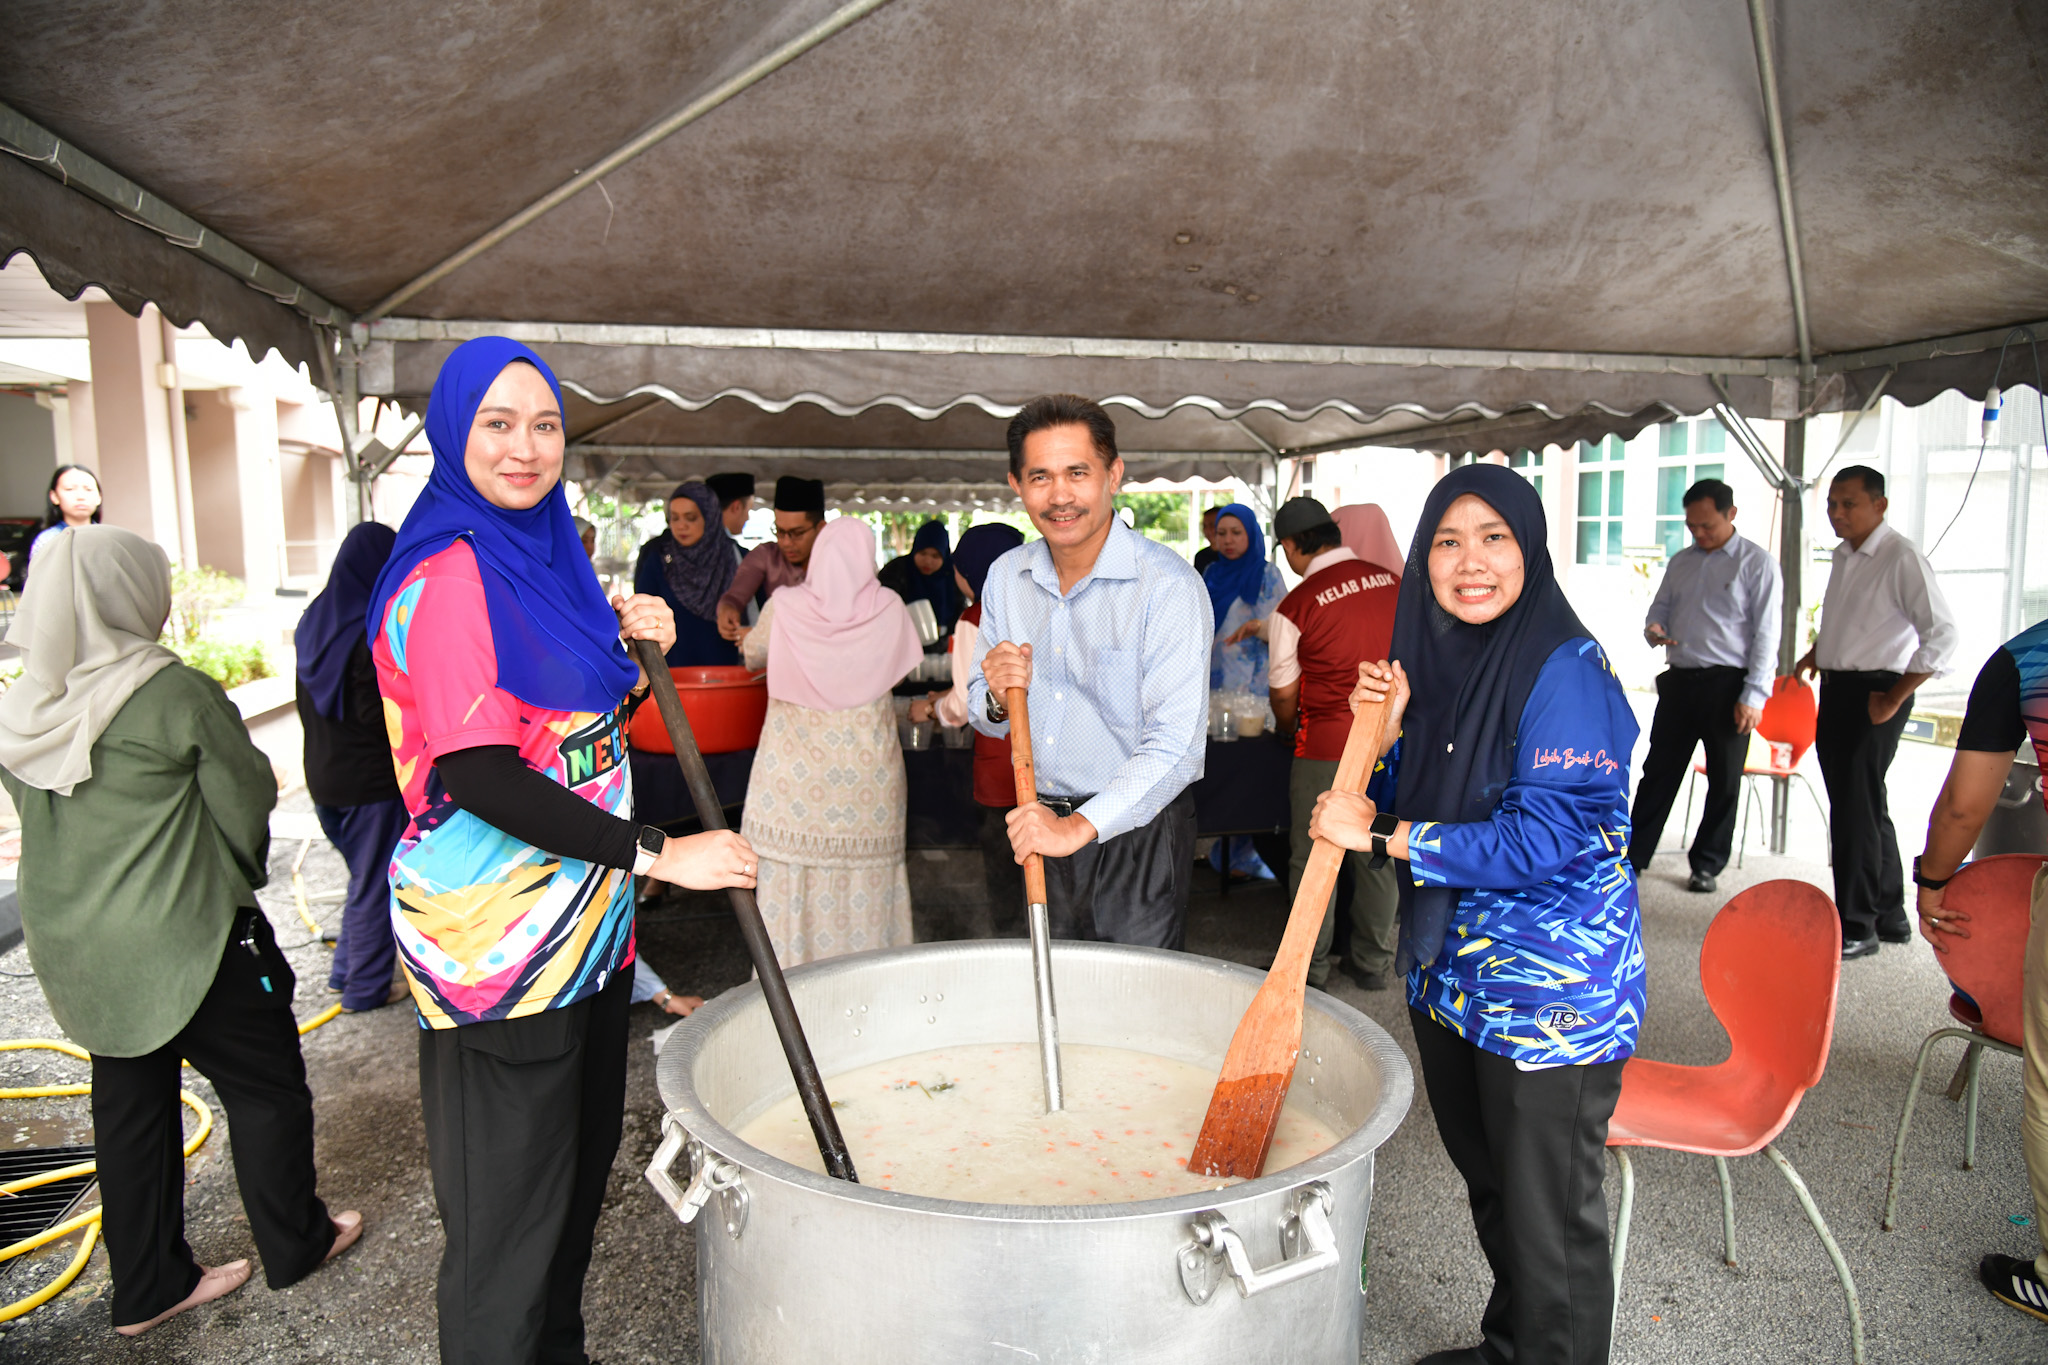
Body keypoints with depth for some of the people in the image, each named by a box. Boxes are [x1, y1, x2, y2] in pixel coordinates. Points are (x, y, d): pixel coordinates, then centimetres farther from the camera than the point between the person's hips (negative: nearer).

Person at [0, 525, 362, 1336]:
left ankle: (148, 1286, 31)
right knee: (265, 1086, 11)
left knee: (130, 1103, 18)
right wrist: (241, 874, 9)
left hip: (72, 945, 7)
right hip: (184, 937, -7)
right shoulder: (176, 692, -18)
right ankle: (294, 1245, 26)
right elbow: (249, 796, -10)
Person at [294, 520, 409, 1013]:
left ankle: (345, 971, 32)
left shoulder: (316, 618, 5)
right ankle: (366, 987, 16)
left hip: (323, 775, 8)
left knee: (364, 876, 23)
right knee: (376, 884, 6)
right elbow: (383, 717, -21)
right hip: (372, 781, -8)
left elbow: (309, 705, 13)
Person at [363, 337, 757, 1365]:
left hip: (582, 914, 9)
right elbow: (480, 776, -23)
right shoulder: (449, 573, -15)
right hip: (498, 931, -9)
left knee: (582, 1158, 21)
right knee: (510, 1196, 5)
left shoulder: (545, 558, 12)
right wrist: (657, 853, -22)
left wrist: (640, 652, -1)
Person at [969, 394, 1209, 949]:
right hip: (1040, 823, 5)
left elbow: (1176, 746, -23)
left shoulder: (1168, 586, -16)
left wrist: (1082, 826, -31)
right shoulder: (1005, 575, 4)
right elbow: (984, 718, 13)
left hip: (1138, 828, -5)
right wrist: (997, 698, -10)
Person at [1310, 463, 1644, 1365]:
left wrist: (1378, 835, -20)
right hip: (1450, 972, 8)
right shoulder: (1434, 661, 5)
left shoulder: (1566, 668, -17)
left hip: (1550, 990, -7)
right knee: (1487, 1186, 24)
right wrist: (1391, 731, -8)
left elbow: (1546, 835, -24)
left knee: (1548, 1218, 7)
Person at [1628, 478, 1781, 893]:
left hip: (1728, 684, -4)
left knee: (1724, 782, 6)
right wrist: (1654, 630, -4)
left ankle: (1707, 865, 18)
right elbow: (1659, 608, 22)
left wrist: (1753, 695, -13)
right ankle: (1634, 857, 12)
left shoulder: (1756, 562, -3)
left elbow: (1765, 633, -6)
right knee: (1658, 770, 6)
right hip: (1679, 680, 5)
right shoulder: (1680, 562, 13)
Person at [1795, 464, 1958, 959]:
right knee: (1866, 807, 16)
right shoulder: (1843, 557, 12)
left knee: (1855, 809, -6)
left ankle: (1855, 927, 4)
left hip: (1874, 697, -8)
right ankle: (1889, 915, 28)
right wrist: (1814, 655, 14)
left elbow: (1942, 634, -19)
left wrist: (1894, 698, -18)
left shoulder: (1902, 558, -13)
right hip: (1836, 691, 8)